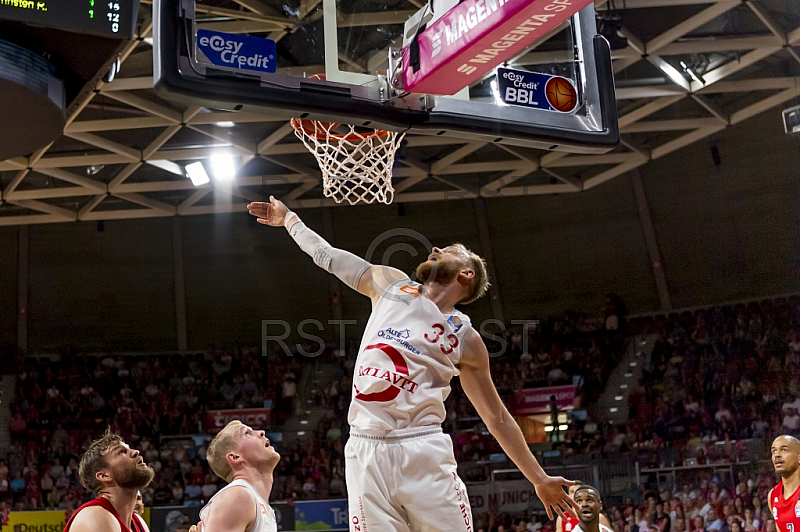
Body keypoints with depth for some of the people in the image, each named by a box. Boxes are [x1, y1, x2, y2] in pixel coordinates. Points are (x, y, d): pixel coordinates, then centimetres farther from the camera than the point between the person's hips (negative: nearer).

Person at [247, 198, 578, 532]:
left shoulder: (467, 340, 12)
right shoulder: (390, 284, 16)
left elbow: (498, 419, 16)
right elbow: (327, 255, 27)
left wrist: (539, 479, 15)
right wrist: (289, 218, 36)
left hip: (423, 453, -1)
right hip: (365, 452, 1)